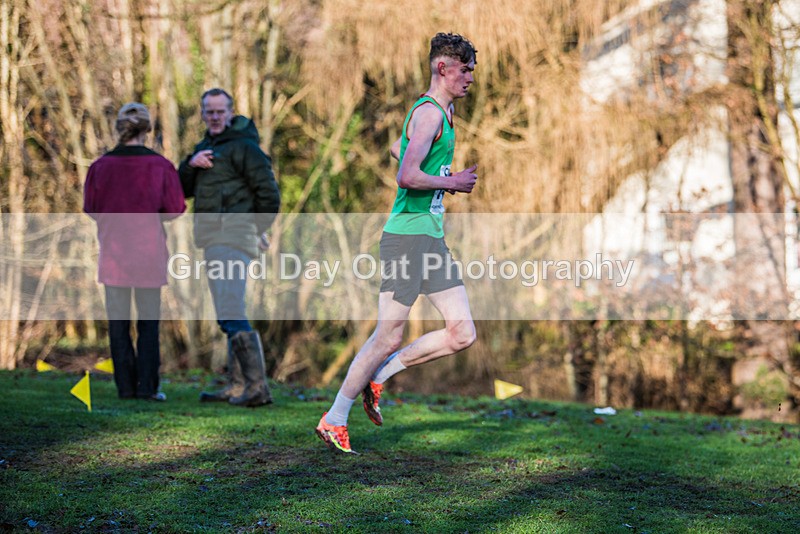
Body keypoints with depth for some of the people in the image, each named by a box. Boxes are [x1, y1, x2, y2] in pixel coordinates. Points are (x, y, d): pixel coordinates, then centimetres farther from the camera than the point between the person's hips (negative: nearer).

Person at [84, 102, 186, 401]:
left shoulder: (101, 166, -6)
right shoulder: (160, 166, -10)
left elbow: (90, 208, 2)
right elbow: (175, 209, -6)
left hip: (113, 250, 1)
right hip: (149, 251, -1)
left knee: (118, 322, 8)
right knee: (148, 322, 8)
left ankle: (125, 386, 8)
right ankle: (147, 387, 4)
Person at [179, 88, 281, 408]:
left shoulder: (243, 146, -8)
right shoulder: (205, 147, 20)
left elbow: (269, 193, -11)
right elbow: (183, 190, 13)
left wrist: (256, 231, -3)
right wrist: (192, 164, -6)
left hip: (232, 235, -10)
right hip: (215, 240, 10)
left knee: (231, 313, -18)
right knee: (229, 312, 13)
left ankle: (257, 387, -22)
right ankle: (237, 386, 19)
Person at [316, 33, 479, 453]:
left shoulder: (441, 111, 18)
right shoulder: (429, 112, -13)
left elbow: (397, 149, 35)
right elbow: (406, 177, -24)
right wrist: (450, 182, -11)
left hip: (433, 239, 9)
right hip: (407, 235, -9)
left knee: (463, 334, 2)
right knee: (389, 337, -4)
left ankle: (378, 376, 14)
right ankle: (333, 421, 9)